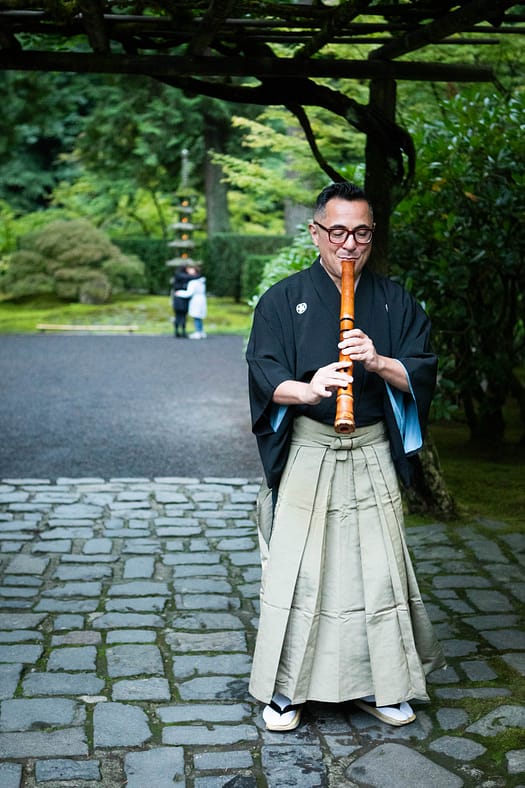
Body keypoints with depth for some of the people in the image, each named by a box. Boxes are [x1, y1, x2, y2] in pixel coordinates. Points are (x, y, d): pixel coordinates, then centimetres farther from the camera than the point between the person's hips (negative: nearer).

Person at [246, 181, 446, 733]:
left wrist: (378, 362, -20)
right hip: (306, 454, -2)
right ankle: (285, 688, 14)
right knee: (296, 569, -1)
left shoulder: (395, 302, 7)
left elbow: (422, 372, 1)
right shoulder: (283, 300, 2)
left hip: (373, 455, 2)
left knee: (377, 567, 5)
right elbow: (263, 371, -8)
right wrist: (306, 389, -30)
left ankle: (373, 686, 21)